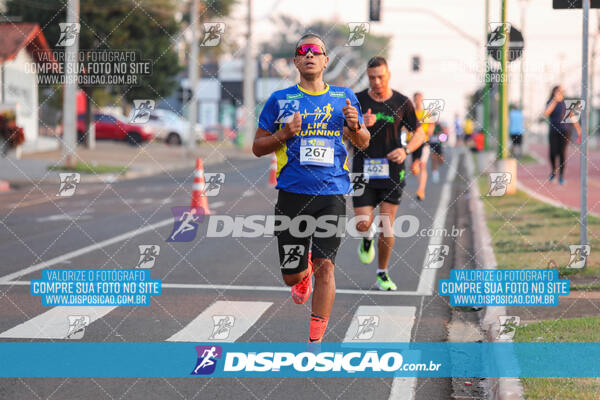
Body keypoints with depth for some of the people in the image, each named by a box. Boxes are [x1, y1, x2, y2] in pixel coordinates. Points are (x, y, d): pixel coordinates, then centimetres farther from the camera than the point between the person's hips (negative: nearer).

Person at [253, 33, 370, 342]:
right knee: (291, 276, 3)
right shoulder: (280, 100, 5)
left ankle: (316, 340, 0)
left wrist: (354, 126, -6)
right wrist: (284, 135, -11)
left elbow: (363, 143, 16)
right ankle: (304, 274, 42)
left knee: (324, 265, -11)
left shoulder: (344, 97, 9)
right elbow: (257, 148, 7)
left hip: (332, 193, 0)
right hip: (292, 193, 0)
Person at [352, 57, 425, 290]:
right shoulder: (357, 101, 0)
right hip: (363, 171, 0)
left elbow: (419, 133, 9)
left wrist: (406, 150, -11)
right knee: (362, 224, -9)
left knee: (387, 227, -1)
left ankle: (382, 275, 15)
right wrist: (360, 125, -19)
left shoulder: (402, 103, 0)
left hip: (392, 172, 0)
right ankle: (368, 236, 30)